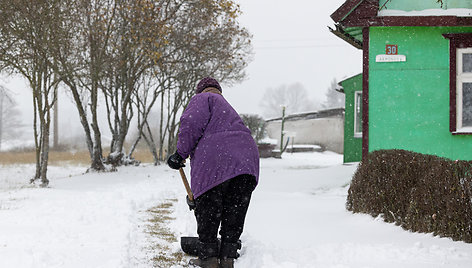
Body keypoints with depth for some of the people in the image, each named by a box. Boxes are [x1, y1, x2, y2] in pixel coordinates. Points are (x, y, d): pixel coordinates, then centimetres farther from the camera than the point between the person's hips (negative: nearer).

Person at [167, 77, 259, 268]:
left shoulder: (203, 99, 12)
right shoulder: (227, 107, 35)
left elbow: (192, 124, -8)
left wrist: (181, 153, -5)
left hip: (216, 162, -7)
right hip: (246, 161, 7)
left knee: (207, 215, 5)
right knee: (234, 216, 13)